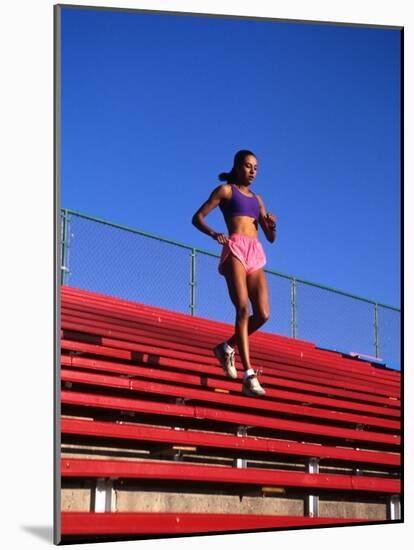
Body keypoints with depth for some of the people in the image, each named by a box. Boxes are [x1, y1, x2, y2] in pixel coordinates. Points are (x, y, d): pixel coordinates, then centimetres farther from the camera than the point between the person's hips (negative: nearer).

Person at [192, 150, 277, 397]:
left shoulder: (257, 199, 27)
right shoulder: (225, 190, 12)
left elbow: (271, 238, 25)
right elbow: (198, 217, 4)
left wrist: (272, 225, 1)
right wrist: (214, 234, -15)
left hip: (255, 255, 6)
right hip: (235, 249, -6)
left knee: (263, 314, -8)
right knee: (243, 309, -20)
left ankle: (227, 347, 18)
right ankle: (249, 376, -27)